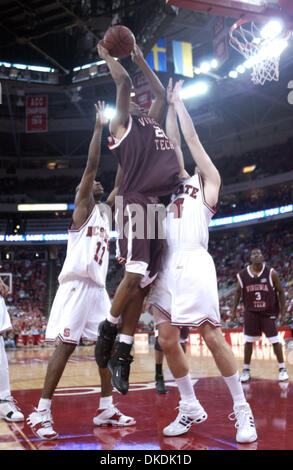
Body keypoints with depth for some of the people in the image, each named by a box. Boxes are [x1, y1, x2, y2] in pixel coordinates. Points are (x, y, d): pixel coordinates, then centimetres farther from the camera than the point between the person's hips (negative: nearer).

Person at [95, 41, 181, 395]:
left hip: (161, 203, 7)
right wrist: (107, 56, 21)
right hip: (136, 202, -7)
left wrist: (140, 61, 43)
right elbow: (124, 82, 5)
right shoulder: (120, 122, 11)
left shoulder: (152, 120, 31)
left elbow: (162, 93, 40)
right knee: (134, 276, -17)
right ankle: (108, 330, 9)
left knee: (142, 283, 3)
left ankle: (122, 356, 8)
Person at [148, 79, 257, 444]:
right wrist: (170, 104, 34)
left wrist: (178, 101, 22)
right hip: (166, 264, 6)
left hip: (194, 263, -6)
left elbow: (191, 137, 12)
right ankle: (190, 408, 15)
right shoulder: (179, 184, 27)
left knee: (211, 336, -8)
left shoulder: (209, 181, 13)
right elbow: (174, 140, 28)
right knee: (167, 340, 2)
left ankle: (242, 409, 5)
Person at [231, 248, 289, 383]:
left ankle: (282, 369, 14)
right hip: (251, 312, 1)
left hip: (269, 312, -1)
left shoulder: (271, 273, -9)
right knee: (248, 341, 2)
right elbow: (238, 292, 11)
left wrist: (283, 312, -4)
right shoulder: (242, 275, -4)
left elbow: (281, 292, -2)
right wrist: (234, 310, 9)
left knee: (275, 341, -2)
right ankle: (246, 370, 13)